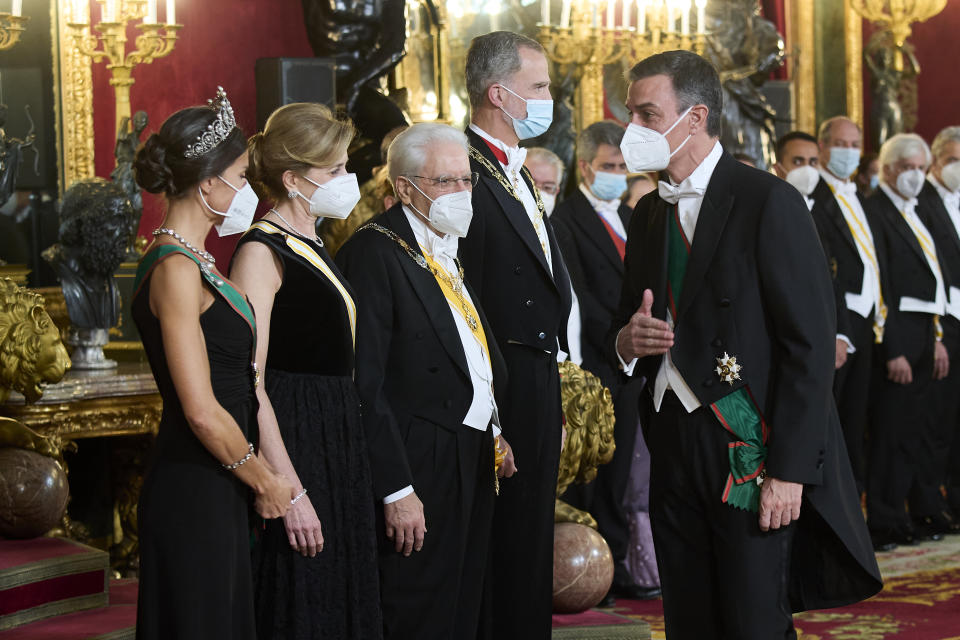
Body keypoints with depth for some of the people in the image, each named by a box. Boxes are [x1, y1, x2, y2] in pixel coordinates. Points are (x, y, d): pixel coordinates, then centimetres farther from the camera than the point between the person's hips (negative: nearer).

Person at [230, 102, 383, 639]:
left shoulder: (316, 248, 15)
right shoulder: (262, 252, -12)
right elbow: (249, 385, -19)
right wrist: (290, 492, -23)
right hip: (291, 447, -9)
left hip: (339, 447, 9)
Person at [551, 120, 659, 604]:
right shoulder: (563, 220, -7)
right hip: (588, 364, -7)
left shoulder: (630, 219, 18)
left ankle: (614, 567, 16)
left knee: (617, 471, 10)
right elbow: (577, 296, -12)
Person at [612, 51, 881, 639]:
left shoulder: (770, 202, -9)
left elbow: (810, 343, -13)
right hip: (674, 451, 7)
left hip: (749, 451, -6)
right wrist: (628, 341, -3)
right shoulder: (649, 215, 14)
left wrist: (788, 471, -17)